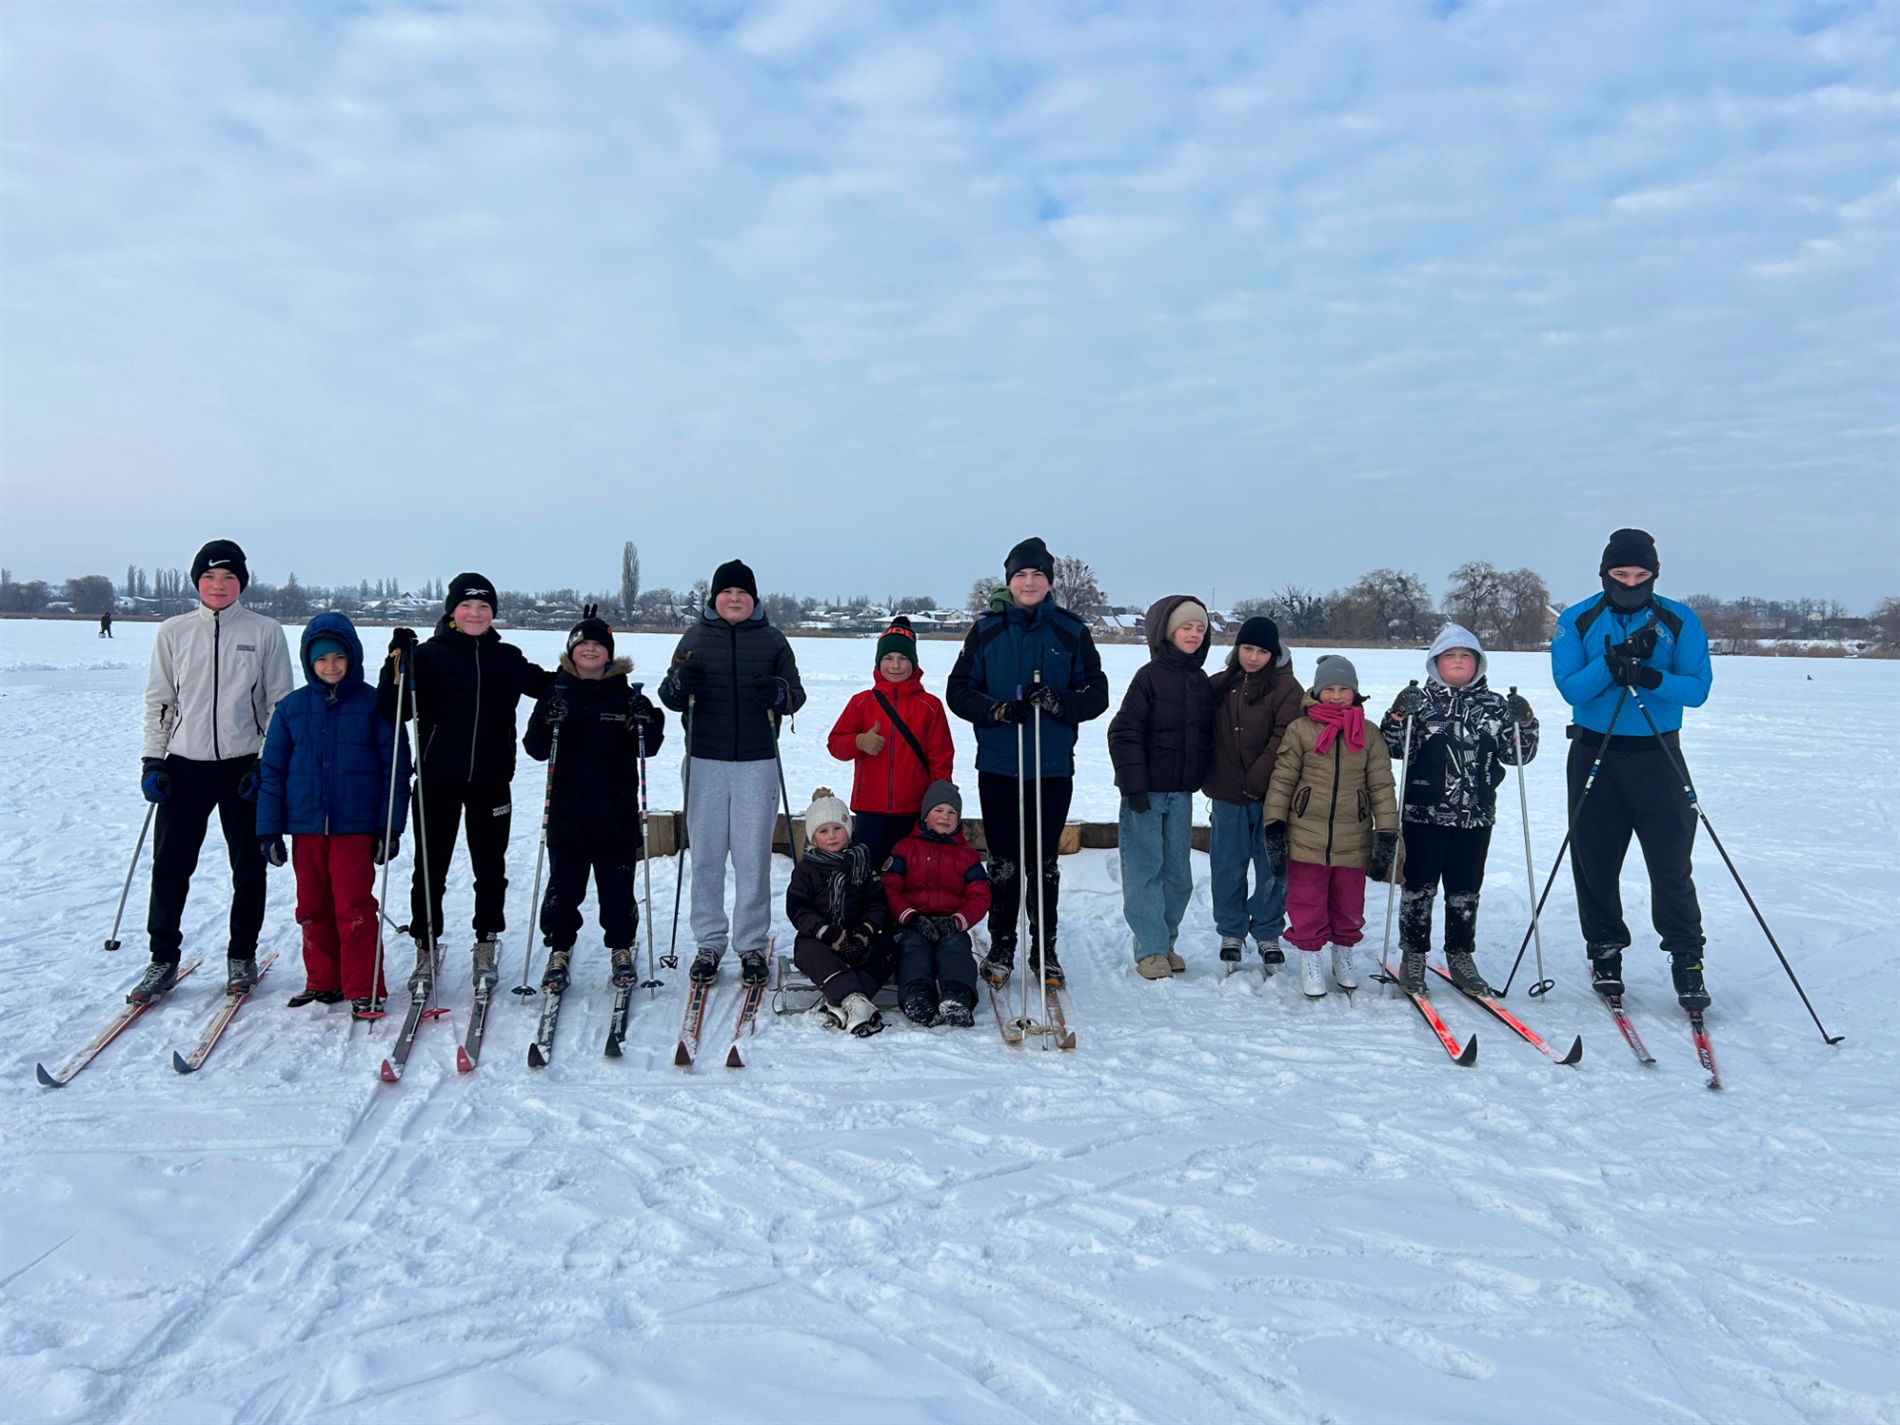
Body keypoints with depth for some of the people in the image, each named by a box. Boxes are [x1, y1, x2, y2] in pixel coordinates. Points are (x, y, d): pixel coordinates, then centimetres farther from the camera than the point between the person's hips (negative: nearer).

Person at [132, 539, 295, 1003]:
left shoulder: (266, 632, 1)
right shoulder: (174, 632, 7)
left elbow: (280, 704, 1)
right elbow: (159, 702, 11)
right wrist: (152, 760, 3)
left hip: (243, 766, -1)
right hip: (185, 764, 2)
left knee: (247, 866, 6)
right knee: (170, 864, 2)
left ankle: (242, 956, 20)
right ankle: (164, 958, 15)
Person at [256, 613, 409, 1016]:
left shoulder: (373, 704, -2)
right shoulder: (291, 707, 6)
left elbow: (394, 767, -1)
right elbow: (272, 770, 9)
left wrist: (390, 826, -4)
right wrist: (269, 830, 5)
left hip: (355, 825, -4)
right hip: (305, 826, 4)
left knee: (354, 908, -5)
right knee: (313, 908, 11)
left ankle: (363, 990, 3)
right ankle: (323, 980, 25)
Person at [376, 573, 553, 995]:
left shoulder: (507, 658, 7)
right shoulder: (429, 655, -2)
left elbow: (544, 685, 21)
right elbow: (394, 712, -8)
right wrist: (397, 665, -21)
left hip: (491, 780, 2)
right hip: (439, 778, -2)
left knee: (490, 867, 10)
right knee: (430, 868, 4)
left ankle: (486, 948, 24)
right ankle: (426, 950, 17)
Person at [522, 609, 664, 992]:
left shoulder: (626, 697, 4)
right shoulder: (556, 695, 5)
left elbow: (647, 748, 3)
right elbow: (535, 749, -2)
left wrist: (647, 724, -16)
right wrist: (548, 723, -20)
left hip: (616, 811, 0)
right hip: (566, 810, 0)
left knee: (617, 883, 6)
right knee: (563, 884, 4)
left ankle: (621, 948, 21)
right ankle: (559, 951, 18)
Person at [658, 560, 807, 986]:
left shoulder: (771, 640, 9)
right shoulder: (696, 637, 9)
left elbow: (796, 694, 10)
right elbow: (670, 696, 11)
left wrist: (779, 694, -13)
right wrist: (679, 683, -12)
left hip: (757, 762, -1)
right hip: (705, 761, 1)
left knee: (753, 857, 0)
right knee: (706, 855, 3)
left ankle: (752, 945, 10)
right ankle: (709, 942, 14)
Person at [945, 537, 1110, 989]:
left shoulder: (1071, 631, 3)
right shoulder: (987, 629, 4)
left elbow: (1096, 695, 2)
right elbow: (958, 691, 3)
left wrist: (1056, 703, -17)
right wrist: (998, 710, -16)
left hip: (1053, 768, 0)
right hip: (998, 765, 0)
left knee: (1045, 861, 7)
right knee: (1003, 860, 7)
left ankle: (1045, 948, 19)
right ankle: (1001, 947, 20)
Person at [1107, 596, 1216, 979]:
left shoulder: (1202, 683, 10)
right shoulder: (1149, 676, -9)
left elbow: (1208, 737, 18)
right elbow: (1124, 732, -13)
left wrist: (1203, 779, 11)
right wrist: (1134, 786, -16)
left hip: (1181, 792, 6)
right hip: (1146, 791, -6)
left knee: (1178, 872, 9)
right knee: (1145, 869, -2)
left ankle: (1166, 943, 22)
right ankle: (1150, 950, 4)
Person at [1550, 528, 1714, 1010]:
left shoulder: (1680, 621, 0)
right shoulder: (1577, 621, 0)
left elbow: (1697, 688, -7)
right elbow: (1570, 687, -9)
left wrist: (1651, 677, -25)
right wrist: (1611, 662, -26)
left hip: (1658, 753, -1)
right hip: (1594, 754, 1)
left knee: (1672, 863, -2)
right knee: (1595, 861, 8)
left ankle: (1687, 960, 10)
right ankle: (1605, 951, 22)